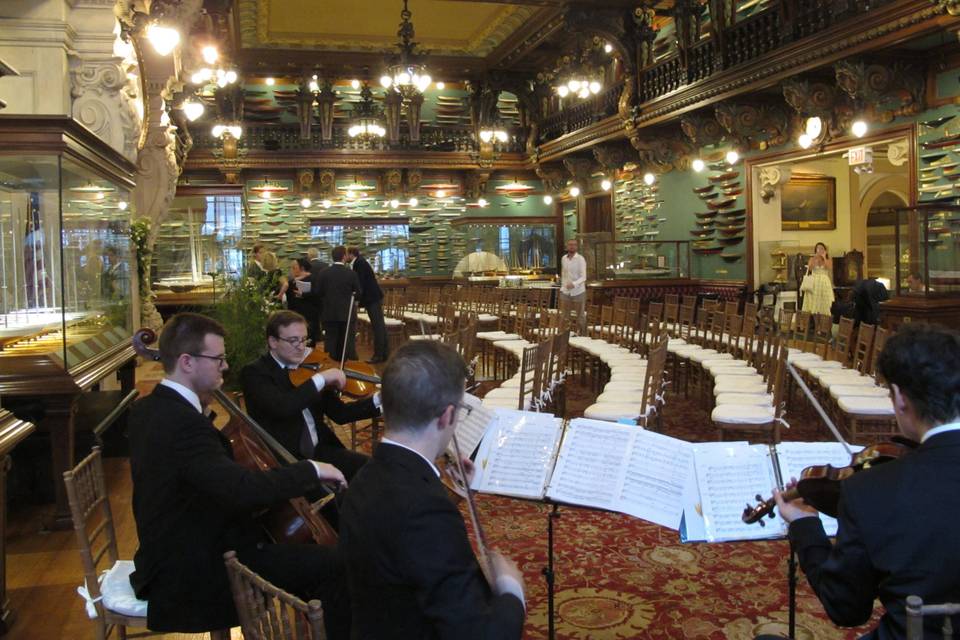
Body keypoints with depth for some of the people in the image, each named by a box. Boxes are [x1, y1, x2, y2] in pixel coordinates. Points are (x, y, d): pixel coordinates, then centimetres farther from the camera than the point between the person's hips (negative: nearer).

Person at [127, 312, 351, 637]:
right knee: (333, 565, -15)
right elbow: (244, 489, -38)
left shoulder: (148, 409, 4)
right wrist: (311, 469, -25)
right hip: (195, 574, -11)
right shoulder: (183, 423, -27)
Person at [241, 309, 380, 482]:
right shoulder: (254, 372, -8)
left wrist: (378, 400, -6)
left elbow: (338, 413, 8)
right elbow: (280, 407, -28)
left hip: (320, 450, 6)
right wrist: (320, 378, -24)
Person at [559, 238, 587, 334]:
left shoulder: (580, 259, -10)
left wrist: (574, 284, -32)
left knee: (580, 316, 6)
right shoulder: (563, 258, 5)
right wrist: (563, 286, 11)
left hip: (578, 291, -4)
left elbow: (583, 277, -16)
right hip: (565, 292, 4)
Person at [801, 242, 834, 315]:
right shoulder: (812, 259, 9)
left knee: (824, 305, -4)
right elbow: (809, 268, -8)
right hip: (813, 283, 0)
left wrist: (824, 258, -7)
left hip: (824, 283, 0)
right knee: (812, 304, -6)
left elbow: (829, 268, -10)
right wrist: (815, 258, -8)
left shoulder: (829, 259, 9)